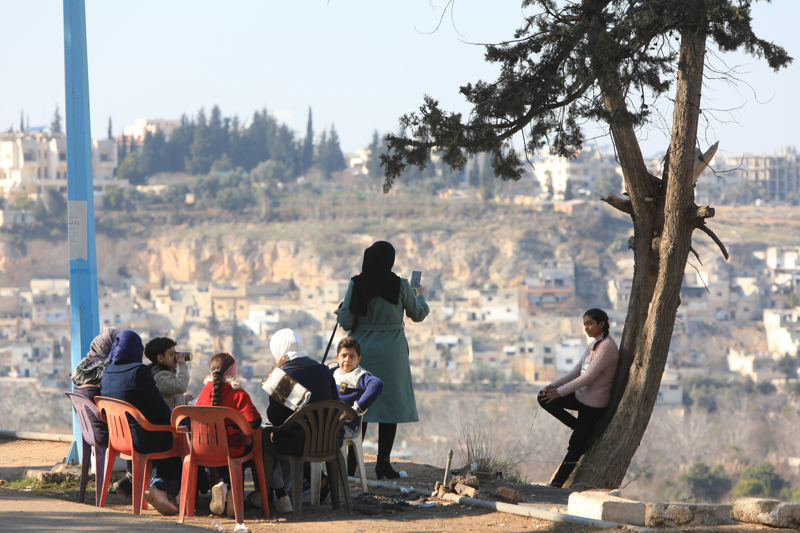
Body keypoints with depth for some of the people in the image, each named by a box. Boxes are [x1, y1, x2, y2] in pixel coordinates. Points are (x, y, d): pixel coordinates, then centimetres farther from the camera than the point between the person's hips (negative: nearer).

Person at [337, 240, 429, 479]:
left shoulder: (356, 284, -7)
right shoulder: (400, 285, -8)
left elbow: (345, 321, -7)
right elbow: (417, 315, 7)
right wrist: (420, 296, 28)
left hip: (362, 349, 2)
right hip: (391, 352, -2)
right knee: (389, 403, 4)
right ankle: (383, 463, 2)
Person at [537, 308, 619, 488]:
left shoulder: (607, 347, -18)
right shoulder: (594, 345, 12)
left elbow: (588, 377, -23)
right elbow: (576, 371, 11)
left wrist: (559, 392, -20)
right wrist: (553, 386, -4)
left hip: (593, 403, -9)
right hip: (581, 396, 9)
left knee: (576, 446, -4)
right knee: (544, 399, -2)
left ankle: (557, 484, 3)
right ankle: (580, 428, 7)